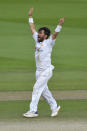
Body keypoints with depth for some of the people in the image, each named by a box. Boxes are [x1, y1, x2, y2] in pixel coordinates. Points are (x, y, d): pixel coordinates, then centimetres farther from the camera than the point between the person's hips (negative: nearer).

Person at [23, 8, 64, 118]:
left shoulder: (49, 42, -8)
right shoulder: (37, 41, 10)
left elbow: (55, 34, -23)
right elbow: (32, 29, 18)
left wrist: (60, 25, -38)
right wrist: (30, 17, 20)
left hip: (46, 70, -8)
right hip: (38, 71, 8)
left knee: (37, 88, -12)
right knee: (43, 90, 12)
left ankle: (33, 111, -11)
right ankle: (54, 106, 26)